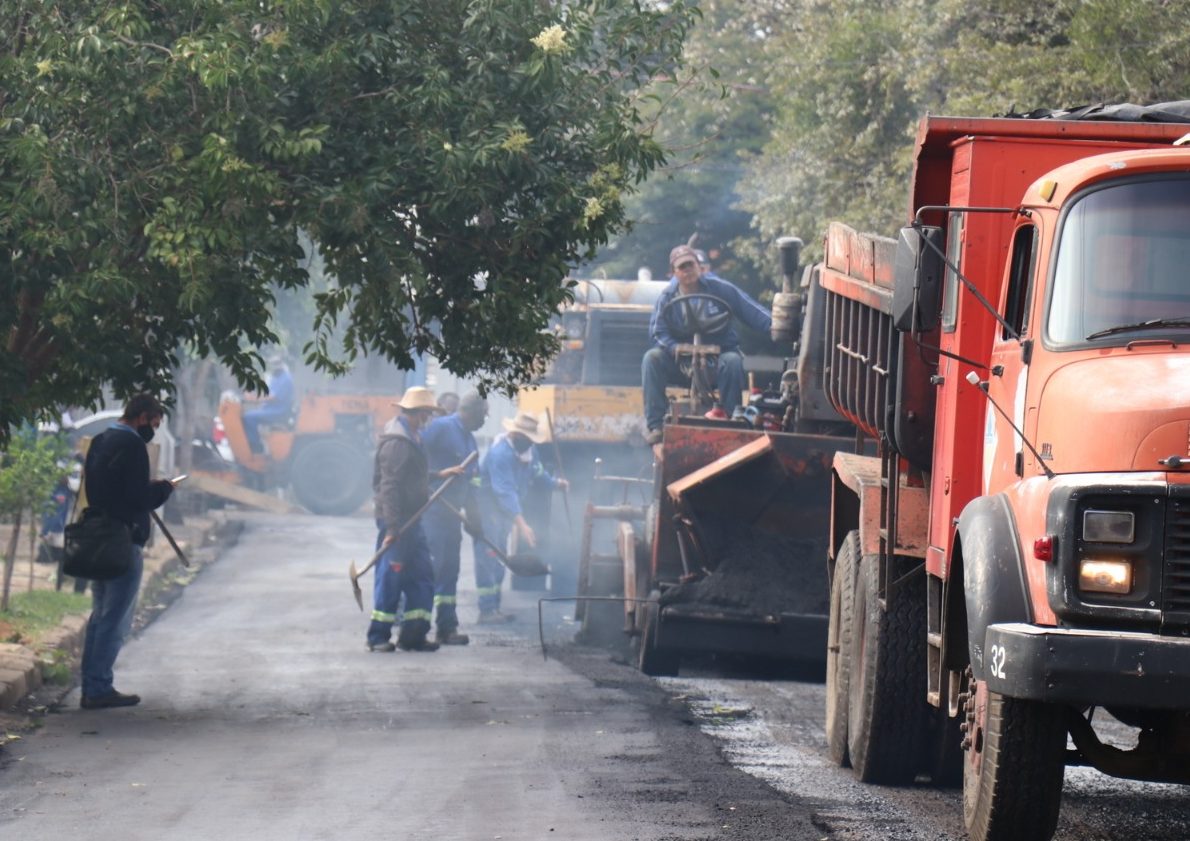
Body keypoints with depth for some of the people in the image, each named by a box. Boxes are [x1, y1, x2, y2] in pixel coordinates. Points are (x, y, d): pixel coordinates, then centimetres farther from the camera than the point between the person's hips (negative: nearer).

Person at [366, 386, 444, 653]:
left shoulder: (411, 438, 15)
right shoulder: (396, 442, -17)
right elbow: (389, 487, -22)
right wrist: (392, 527, -25)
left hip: (411, 521, 10)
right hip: (396, 522, -10)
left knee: (422, 576, 9)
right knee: (390, 578, -5)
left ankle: (414, 635, 13)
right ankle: (378, 637, 2)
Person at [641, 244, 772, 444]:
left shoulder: (719, 289, -5)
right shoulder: (668, 297, -1)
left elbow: (752, 313, -7)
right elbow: (657, 331, -5)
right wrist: (674, 347, -25)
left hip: (720, 352, -2)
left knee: (732, 361, -36)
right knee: (652, 358, -25)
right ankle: (655, 426, -25)